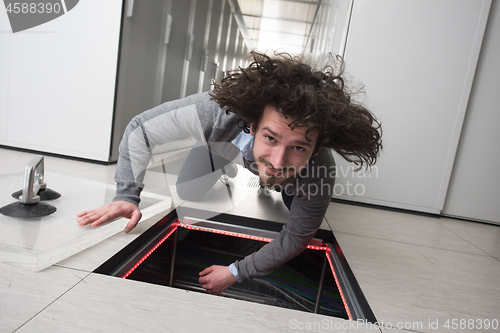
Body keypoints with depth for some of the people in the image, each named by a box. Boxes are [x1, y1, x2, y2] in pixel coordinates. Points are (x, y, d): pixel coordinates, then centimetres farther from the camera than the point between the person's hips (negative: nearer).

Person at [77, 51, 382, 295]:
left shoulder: (320, 178, -45)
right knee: (188, 190, 0)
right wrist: (127, 196, -37)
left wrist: (236, 273, -21)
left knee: (306, 218, 2)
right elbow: (140, 130, -30)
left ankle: (272, 186, 35)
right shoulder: (216, 113, -49)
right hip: (232, 140, 1)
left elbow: (294, 240, -27)